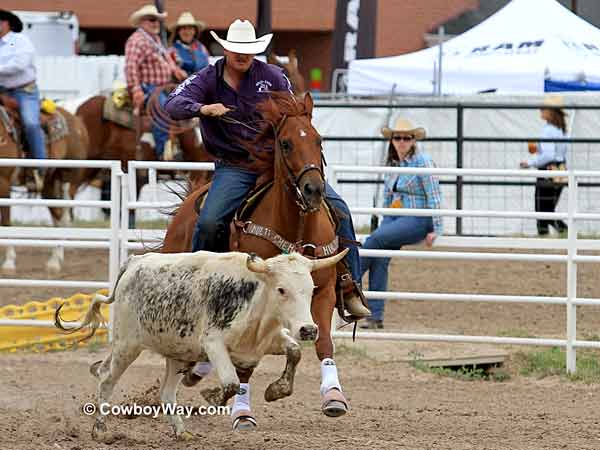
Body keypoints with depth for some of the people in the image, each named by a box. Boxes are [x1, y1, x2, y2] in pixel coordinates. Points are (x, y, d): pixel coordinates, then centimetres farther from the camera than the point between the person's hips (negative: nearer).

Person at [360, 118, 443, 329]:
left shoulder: (422, 162, -8)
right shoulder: (392, 163, 14)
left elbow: (434, 197, -10)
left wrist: (435, 230, -13)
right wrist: (384, 223, 24)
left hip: (416, 220, -7)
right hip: (394, 217, 7)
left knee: (375, 239, -27)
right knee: (379, 260, -13)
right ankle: (375, 316, -12)